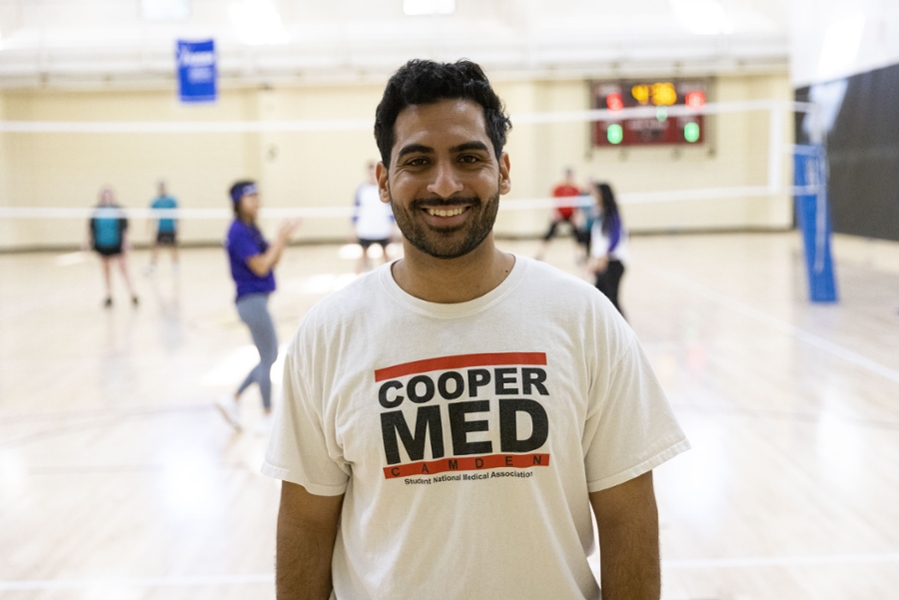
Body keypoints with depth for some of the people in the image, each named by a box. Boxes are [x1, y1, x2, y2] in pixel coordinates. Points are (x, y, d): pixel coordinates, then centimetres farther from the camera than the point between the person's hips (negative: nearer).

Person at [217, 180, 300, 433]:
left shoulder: (251, 229, 13)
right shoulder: (239, 232, -16)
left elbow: (272, 260, 13)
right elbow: (261, 267, -19)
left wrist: (283, 238, 0)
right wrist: (280, 239, -12)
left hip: (257, 300, 10)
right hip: (251, 300, -10)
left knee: (269, 358, 15)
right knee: (267, 359, 0)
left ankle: (232, 400, 19)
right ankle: (267, 417, 11)